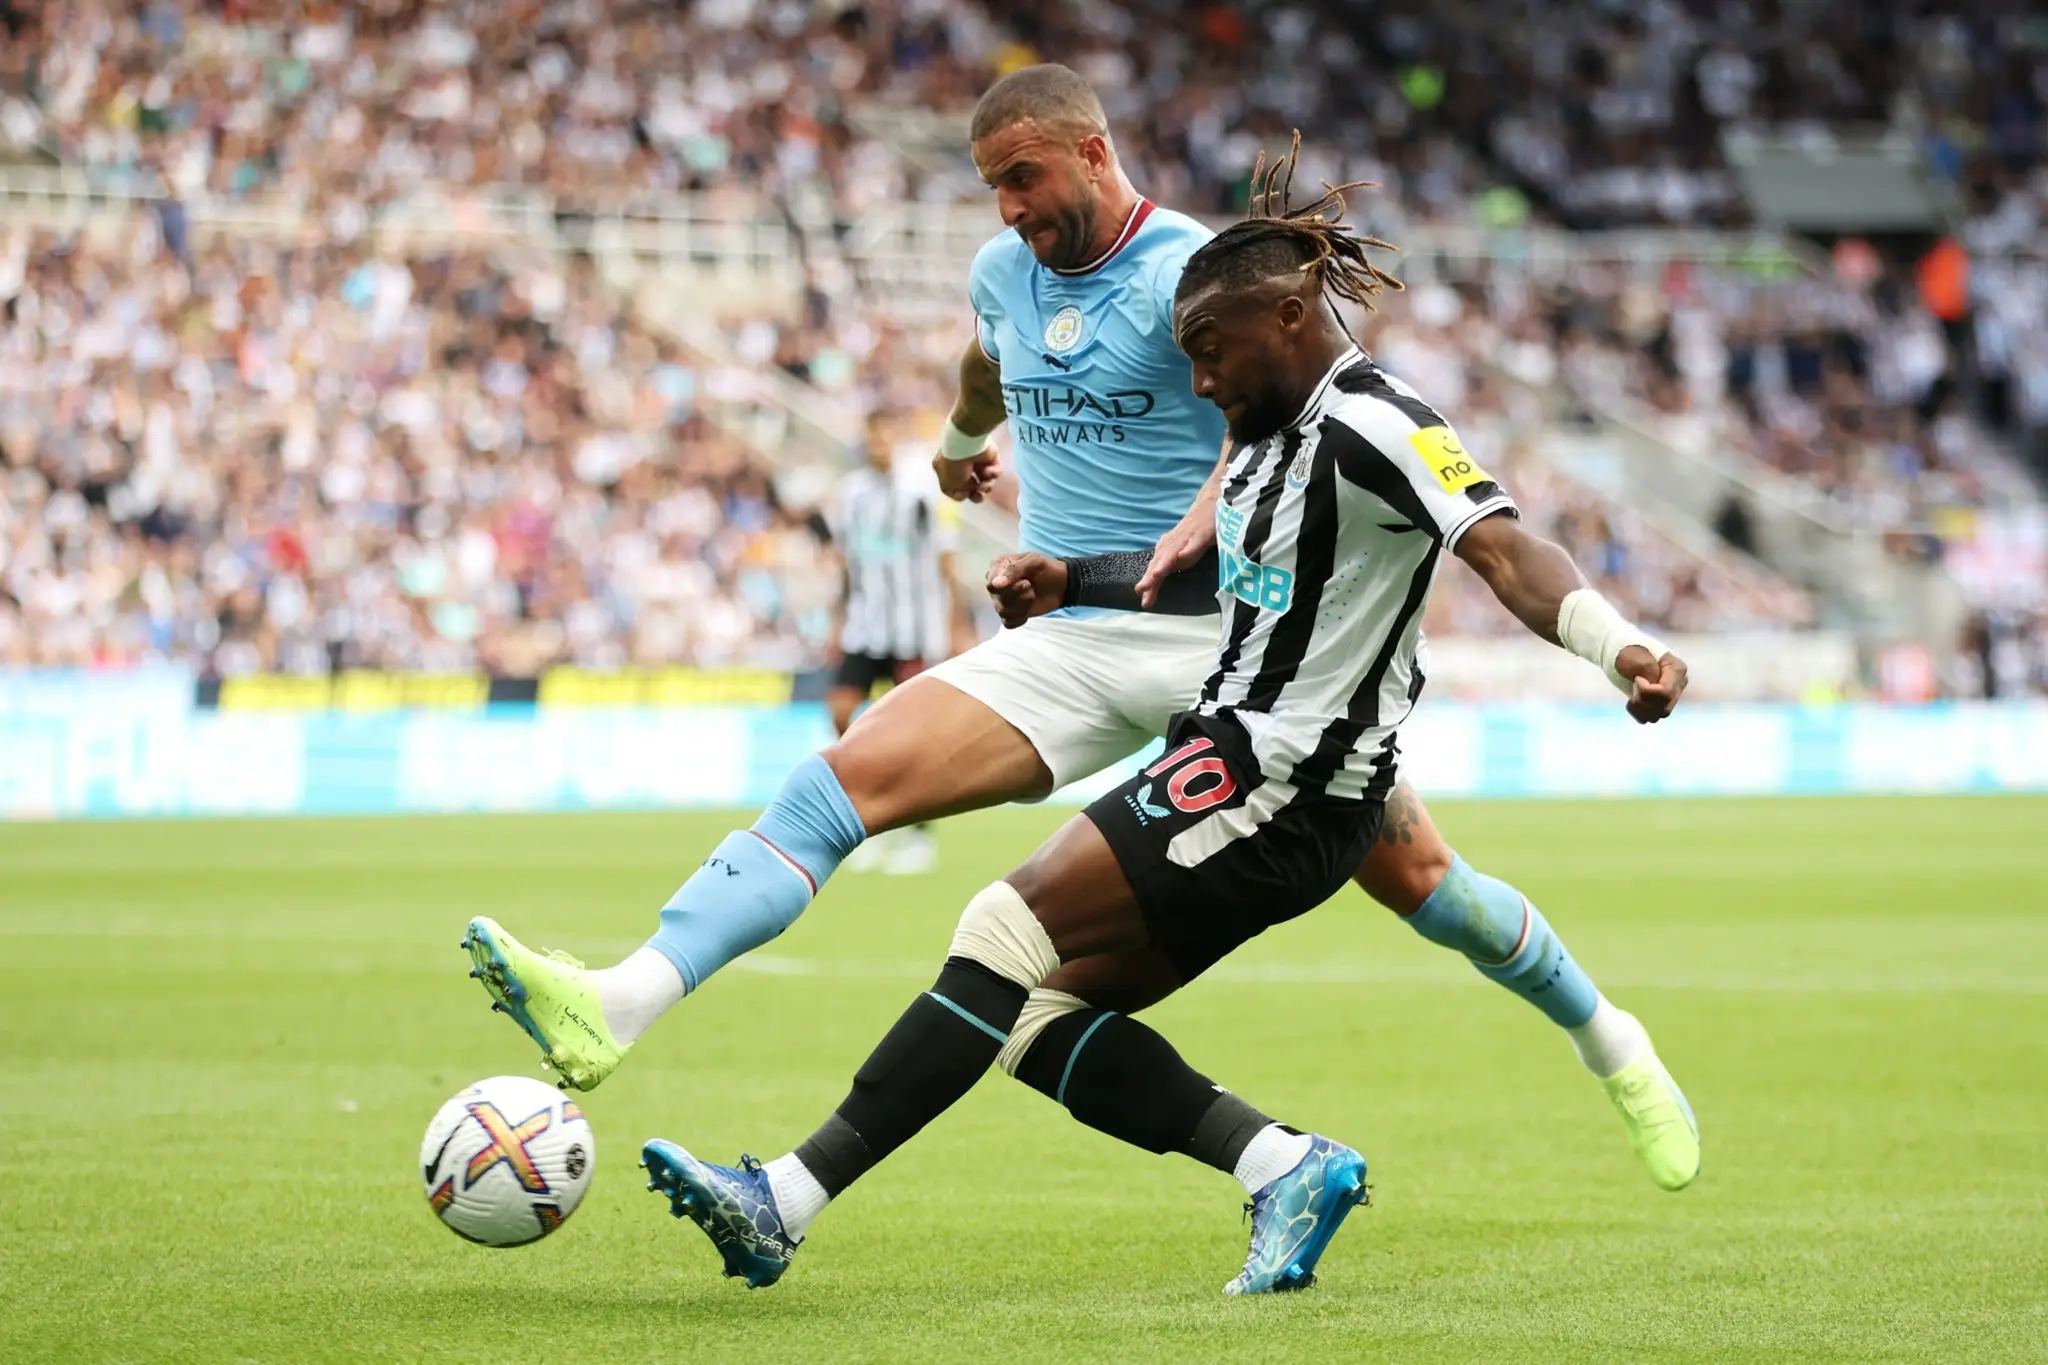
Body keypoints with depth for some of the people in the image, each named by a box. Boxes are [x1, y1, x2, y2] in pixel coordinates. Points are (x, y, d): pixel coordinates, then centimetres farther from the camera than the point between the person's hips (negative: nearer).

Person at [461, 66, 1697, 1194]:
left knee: (1414, 877, -7)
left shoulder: (1187, 270, -12)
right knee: (842, 782, -16)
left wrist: (1208, 514, -48)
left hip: (1228, 627, -5)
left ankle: (1609, 1042, 21)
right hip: (1070, 640, 5)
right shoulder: (1005, 273, 11)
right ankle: (617, 1009, -31)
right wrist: (963, 442, 55)